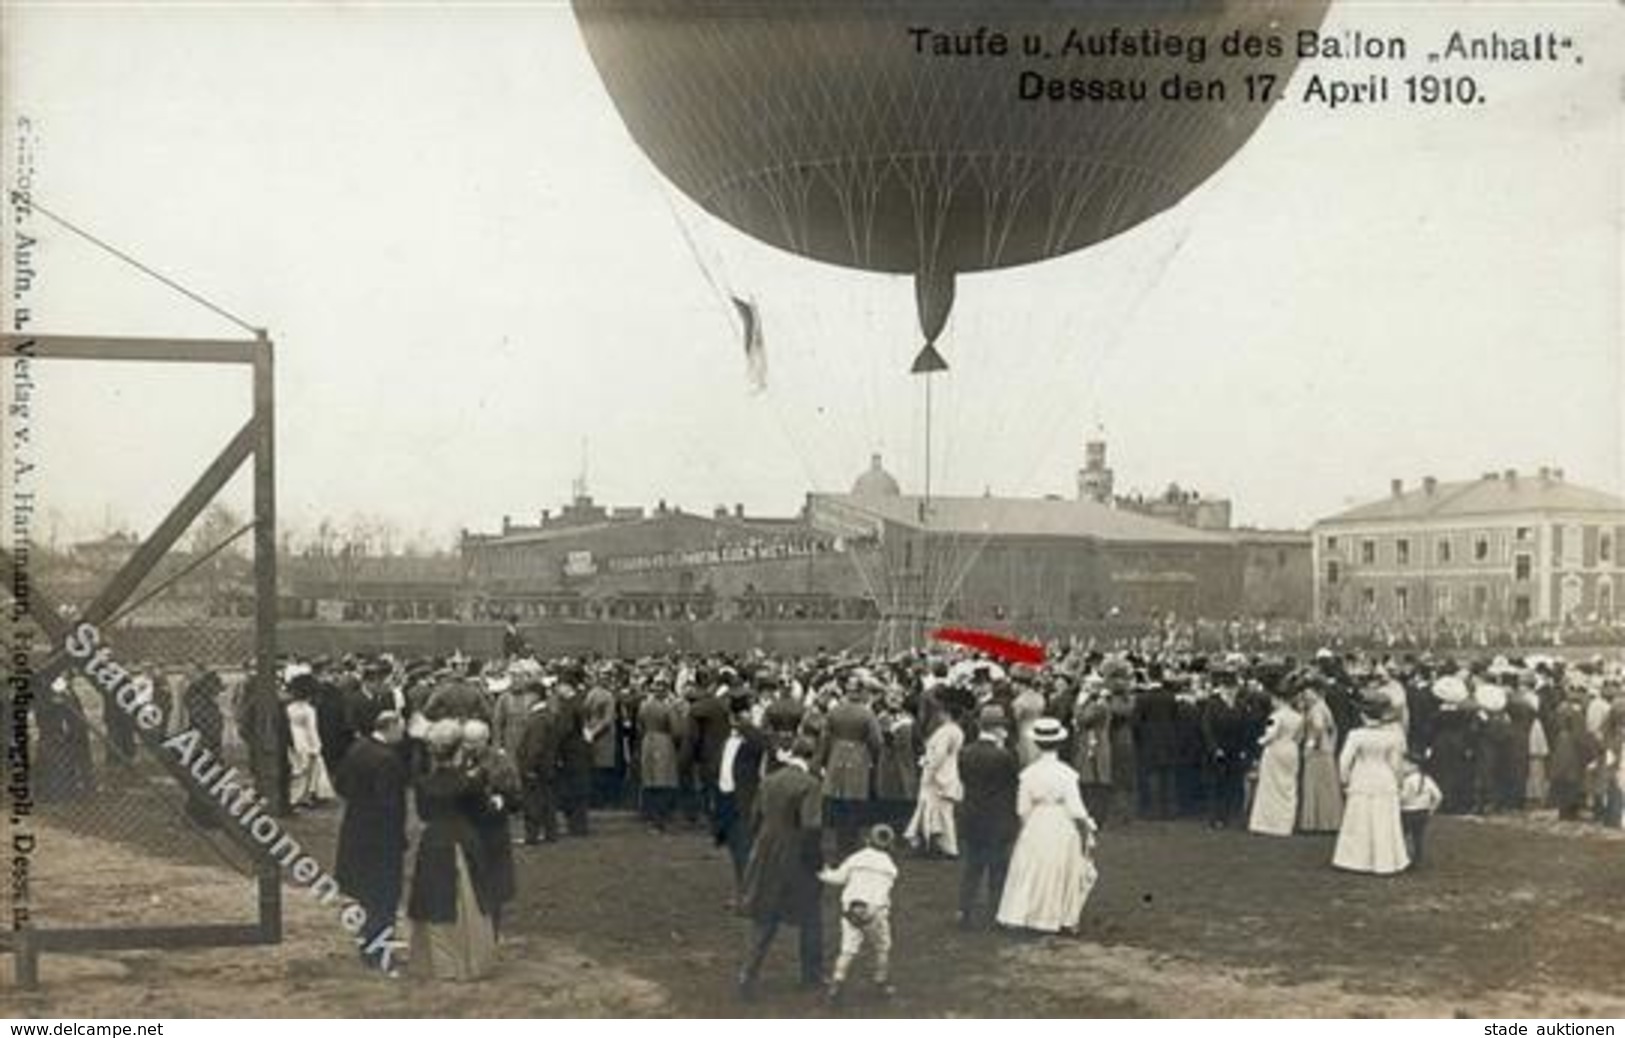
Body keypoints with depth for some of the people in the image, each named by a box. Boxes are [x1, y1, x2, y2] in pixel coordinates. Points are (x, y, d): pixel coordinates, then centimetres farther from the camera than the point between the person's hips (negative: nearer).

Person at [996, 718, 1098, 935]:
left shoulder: (1028, 773, -9)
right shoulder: (1066, 773, -15)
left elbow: (1022, 809, -4)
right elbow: (1076, 810, -13)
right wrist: (1088, 831, 1)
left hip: (1036, 828, 2)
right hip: (1063, 830, -2)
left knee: (1030, 872, 13)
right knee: (1066, 874, 15)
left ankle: (1018, 916, 13)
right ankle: (1067, 919, 22)